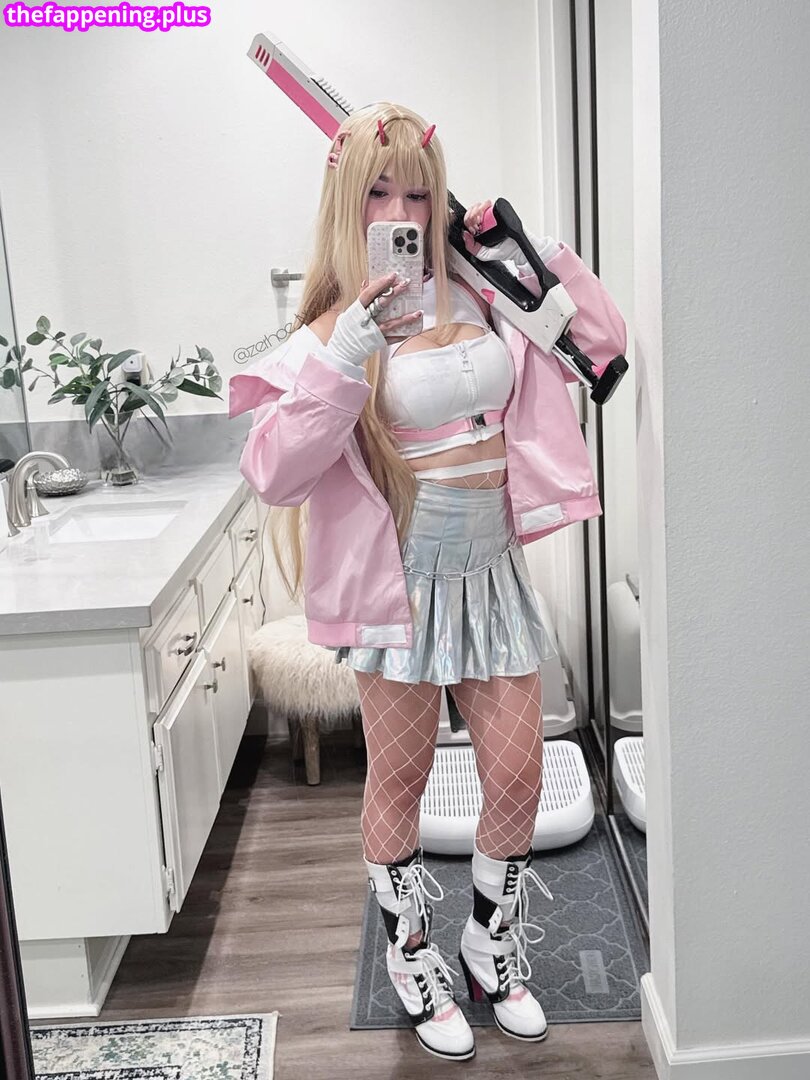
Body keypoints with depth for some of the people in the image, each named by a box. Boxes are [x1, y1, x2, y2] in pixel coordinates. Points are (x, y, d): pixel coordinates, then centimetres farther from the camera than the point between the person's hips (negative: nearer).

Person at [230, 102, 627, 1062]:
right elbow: (273, 474, -19)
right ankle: (412, 960, 35)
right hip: (401, 576, -3)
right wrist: (344, 357, -29)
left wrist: (536, 253, 1)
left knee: (518, 775, 9)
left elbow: (602, 343, 12)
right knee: (399, 780, 11)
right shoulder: (333, 328, -9)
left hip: (493, 572, 4)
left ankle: (493, 946, 35)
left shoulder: (480, 295, 2)